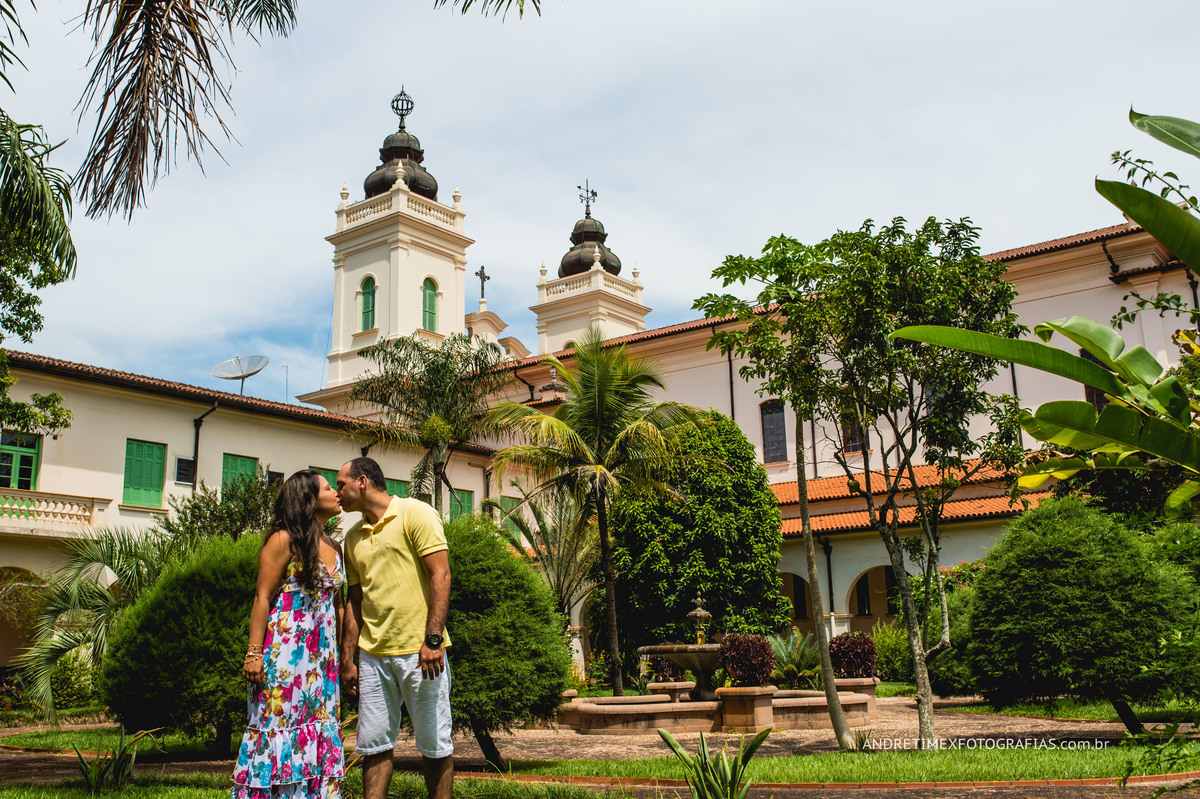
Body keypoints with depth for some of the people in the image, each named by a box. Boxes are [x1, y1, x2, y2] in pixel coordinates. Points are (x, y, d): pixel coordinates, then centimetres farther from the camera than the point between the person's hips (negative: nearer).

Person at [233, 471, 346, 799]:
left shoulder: (333, 547, 14)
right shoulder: (284, 540, -6)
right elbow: (263, 598, -9)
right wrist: (254, 653, -15)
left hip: (321, 655, 7)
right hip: (285, 649, -7)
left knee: (319, 729, 6)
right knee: (279, 724, -4)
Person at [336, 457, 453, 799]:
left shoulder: (415, 514, -3)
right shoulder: (353, 537, 17)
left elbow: (440, 575, -10)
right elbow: (356, 601, 20)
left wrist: (433, 639, -18)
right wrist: (347, 660, 13)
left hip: (419, 652, -6)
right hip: (372, 655, 6)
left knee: (435, 745, 0)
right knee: (373, 745, 6)